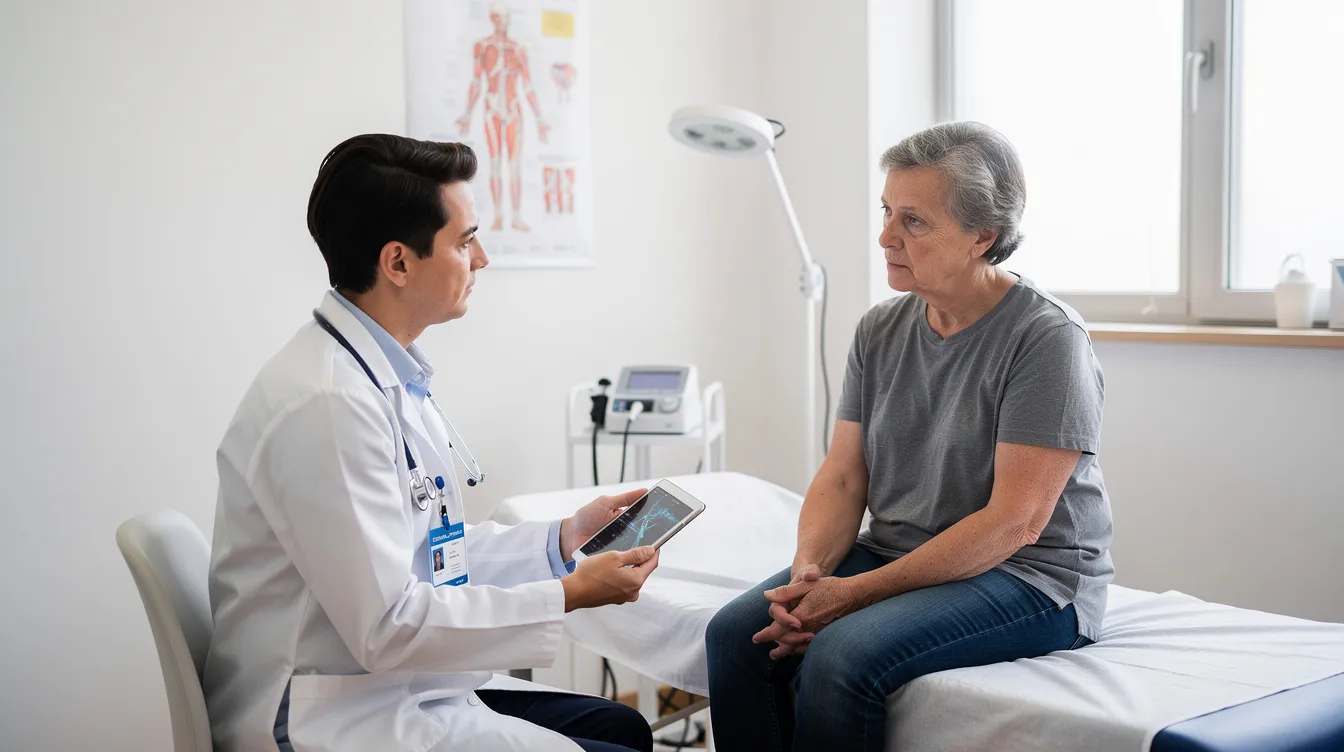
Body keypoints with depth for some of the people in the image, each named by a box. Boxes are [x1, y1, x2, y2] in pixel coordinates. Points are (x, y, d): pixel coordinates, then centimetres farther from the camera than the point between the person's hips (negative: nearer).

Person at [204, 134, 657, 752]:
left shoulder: (388, 375, 6)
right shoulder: (328, 402, -24)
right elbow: (388, 627, -23)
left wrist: (565, 538, 6)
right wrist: (568, 596, -17)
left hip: (399, 688, 9)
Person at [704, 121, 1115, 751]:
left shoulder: (1048, 337, -14)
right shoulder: (881, 330, 7)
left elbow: (1014, 522, -19)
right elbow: (842, 477, 6)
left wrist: (857, 592, -21)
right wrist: (809, 572, -15)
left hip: (1027, 578, -6)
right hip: (894, 556, 6)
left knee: (842, 656, -30)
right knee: (736, 633, -17)